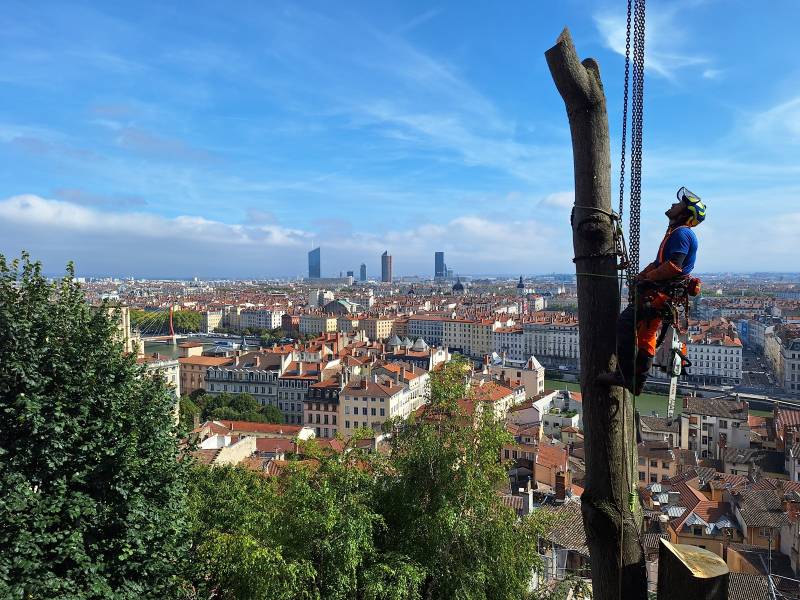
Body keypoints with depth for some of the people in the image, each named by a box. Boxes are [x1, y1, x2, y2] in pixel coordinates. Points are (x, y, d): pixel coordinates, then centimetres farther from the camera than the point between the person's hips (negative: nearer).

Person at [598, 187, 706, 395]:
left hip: (662, 292, -11)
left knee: (625, 324, -16)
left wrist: (647, 278, -15)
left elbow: (674, 266, -23)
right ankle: (636, 382, 20)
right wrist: (641, 275, 10)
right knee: (646, 335, 13)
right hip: (661, 292, 11)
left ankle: (626, 376, -14)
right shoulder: (676, 232, 23)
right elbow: (659, 262, 24)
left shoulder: (682, 233, -11)